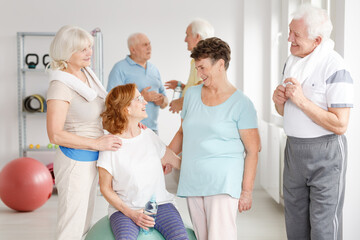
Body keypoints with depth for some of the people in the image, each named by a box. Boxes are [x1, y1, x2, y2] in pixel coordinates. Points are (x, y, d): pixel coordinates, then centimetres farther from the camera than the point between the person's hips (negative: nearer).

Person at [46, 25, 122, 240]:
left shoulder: (86, 73, 4)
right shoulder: (61, 86, -21)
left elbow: (100, 110, 19)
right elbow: (55, 134, -24)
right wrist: (97, 143, -22)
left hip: (91, 160, 9)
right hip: (75, 162, -9)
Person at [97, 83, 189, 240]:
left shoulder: (149, 135, 8)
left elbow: (174, 161, 17)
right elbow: (105, 188, -2)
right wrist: (131, 213, -13)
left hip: (160, 204, 3)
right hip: (125, 209, -3)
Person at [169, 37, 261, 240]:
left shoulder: (241, 103, -4)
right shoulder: (192, 94, 12)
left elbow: (252, 150, -5)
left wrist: (247, 190, -8)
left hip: (223, 183, -5)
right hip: (192, 181, 5)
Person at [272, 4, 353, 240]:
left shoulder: (334, 67, -18)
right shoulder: (292, 61, 7)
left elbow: (340, 125, -22)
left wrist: (302, 100, -23)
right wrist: (279, 100, -6)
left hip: (326, 152, -7)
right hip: (294, 148, 8)